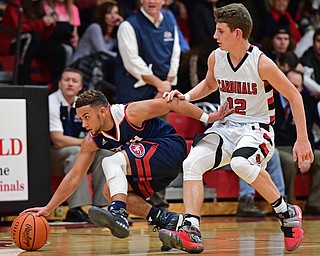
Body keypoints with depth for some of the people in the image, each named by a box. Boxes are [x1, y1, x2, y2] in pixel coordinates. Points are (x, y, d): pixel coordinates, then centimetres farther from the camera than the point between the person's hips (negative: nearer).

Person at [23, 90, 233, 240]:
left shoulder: (131, 113, -20)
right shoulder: (92, 142, -1)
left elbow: (171, 104, -13)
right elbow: (74, 177, 4)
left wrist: (208, 117, -7)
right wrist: (48, 208, -1)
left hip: (171, 149, -8)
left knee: (112, 162, -24)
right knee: (110, 191, -2)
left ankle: (118, 214, -46)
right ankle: (167, 220, -8)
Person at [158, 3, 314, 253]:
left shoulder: (262, 64, -17)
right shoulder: (216, 58, -1)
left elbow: (294, 96, -8)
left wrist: (302, 139, -11)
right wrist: (185, 97, 4)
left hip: (257, 128, -6)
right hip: (226, 126, 6)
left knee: (241, 162, -36)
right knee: (192, 163, -16)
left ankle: (287, 214, -16)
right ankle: (191, 232, -19)